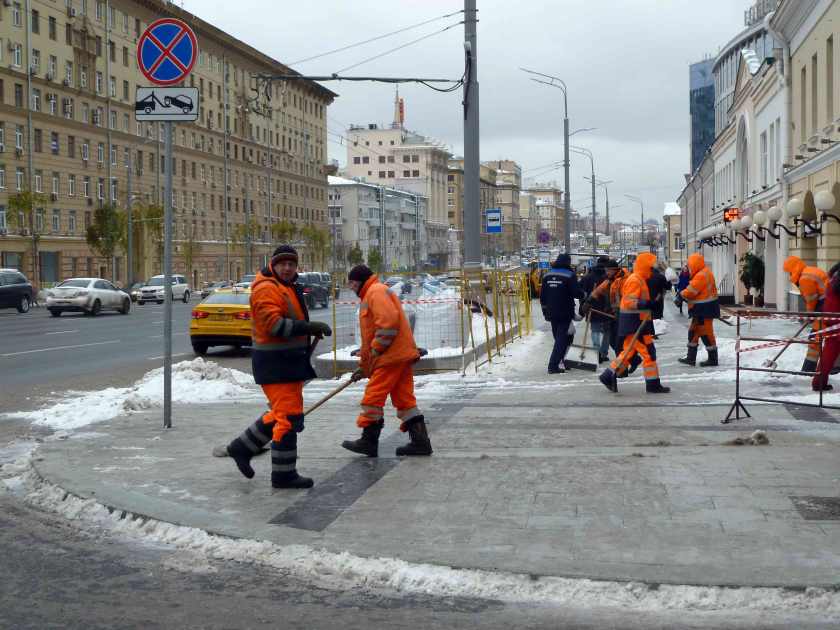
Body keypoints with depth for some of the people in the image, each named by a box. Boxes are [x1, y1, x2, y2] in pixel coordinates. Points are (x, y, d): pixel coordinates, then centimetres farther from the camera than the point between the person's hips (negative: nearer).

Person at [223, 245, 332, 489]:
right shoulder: (266, 289, -14)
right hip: (275, 363, -10)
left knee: (282, 413, 18)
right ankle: (284, 474, 0)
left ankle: (242, 447, 28)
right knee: (288, 416, -8)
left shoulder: (288, 288, 19)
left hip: (289, 361, 10)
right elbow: (273, 324, -25)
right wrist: (310, 327, -27)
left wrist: (312, 330, 11)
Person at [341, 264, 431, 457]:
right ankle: (420, 441, 7)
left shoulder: (376, 292, -7)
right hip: (402, 356, 10)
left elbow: (389, 321, -23)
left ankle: (369, 441, 2)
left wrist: (376, 349, -17)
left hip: (391, 356, -10)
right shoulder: (370, 296, 27)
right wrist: (364, 367, 31)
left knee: (373, 397, -4)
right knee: (404, 399, 8)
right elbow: (369, 336, 31)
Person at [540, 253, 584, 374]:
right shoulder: (570, 276, -11)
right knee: (562, 338, -4)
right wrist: (584, 295, 5)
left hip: (551, 313, 6)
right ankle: (553, 365, -12)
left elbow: (542, 296, 11)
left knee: (558, 337, 17)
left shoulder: (547, 276, 7)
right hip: (565, 313, -6)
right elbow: (577, 293, -17)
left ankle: (559, 361, 21)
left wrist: (545, 311, 20)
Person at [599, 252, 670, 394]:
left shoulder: (640, 280, 18)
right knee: (649, 352, -7)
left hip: (637, 323, 11)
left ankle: (609, 376, 17)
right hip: (635, 324, -11)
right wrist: (645, 304, -34)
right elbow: (629, 302, -25)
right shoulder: (635, 280, -16)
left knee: (629, 352, 14)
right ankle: (653, 384, -3)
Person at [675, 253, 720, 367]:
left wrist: (680, 296, -6)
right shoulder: (702, 273, 15)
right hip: (702, 309, 11)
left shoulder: (701, 275, -20)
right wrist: (682, 295, 0)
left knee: (706, 333, -3)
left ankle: (713, 359, 5)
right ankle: (691, 358, 18)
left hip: (705, 309, -11)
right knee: (693, 331, 13)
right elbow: (693, 290, 13)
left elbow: (691, 291, -21)